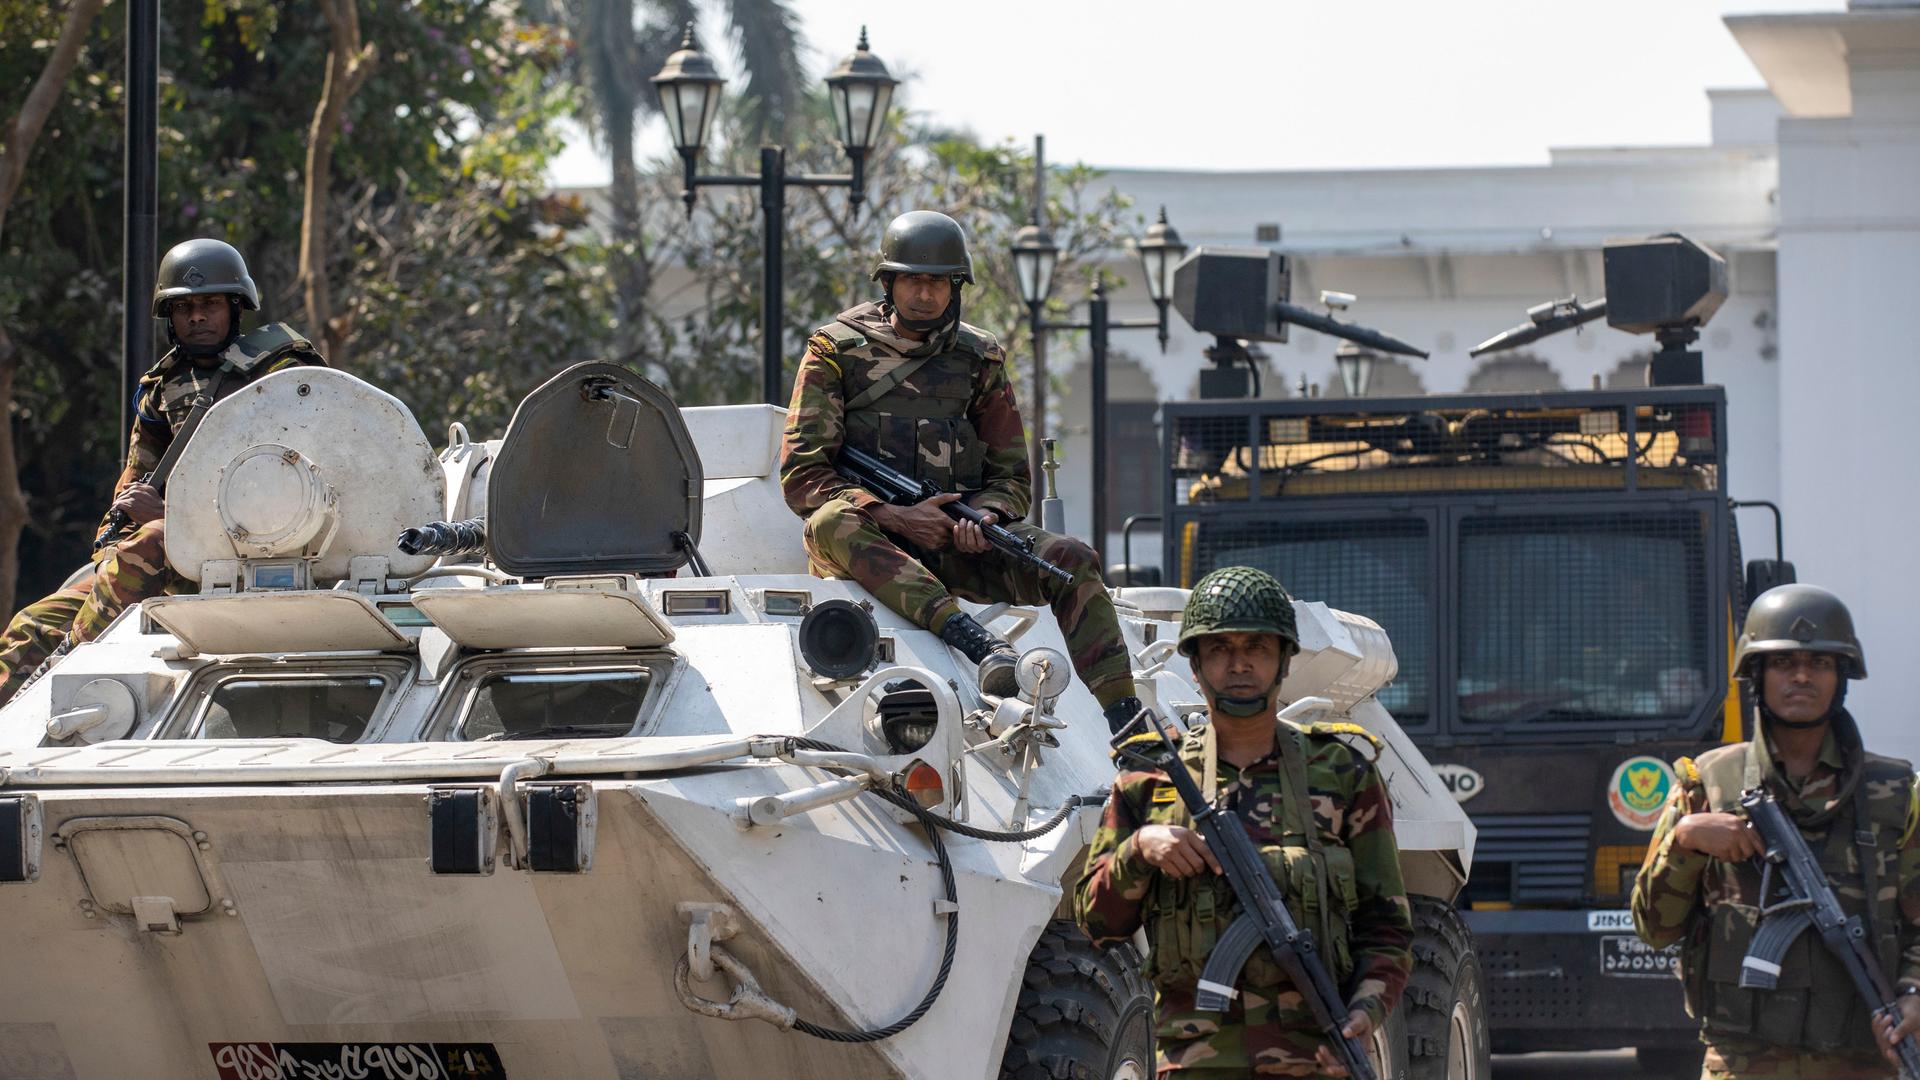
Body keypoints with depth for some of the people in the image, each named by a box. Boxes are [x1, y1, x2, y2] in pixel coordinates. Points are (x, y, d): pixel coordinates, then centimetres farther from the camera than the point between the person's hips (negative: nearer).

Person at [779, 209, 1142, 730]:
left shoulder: (978, 359, 13)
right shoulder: (839, 351, 3)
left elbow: (1012, 477, 14)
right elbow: (801, 477, -5)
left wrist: (984, 518, -11)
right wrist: (895, 517, -18)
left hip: (953, 548, 3)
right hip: (865, 549, -3)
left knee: (1071, 561, -19)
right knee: (830, 522, -38)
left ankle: (1126, 721, -30)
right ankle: (968, 634, -54)